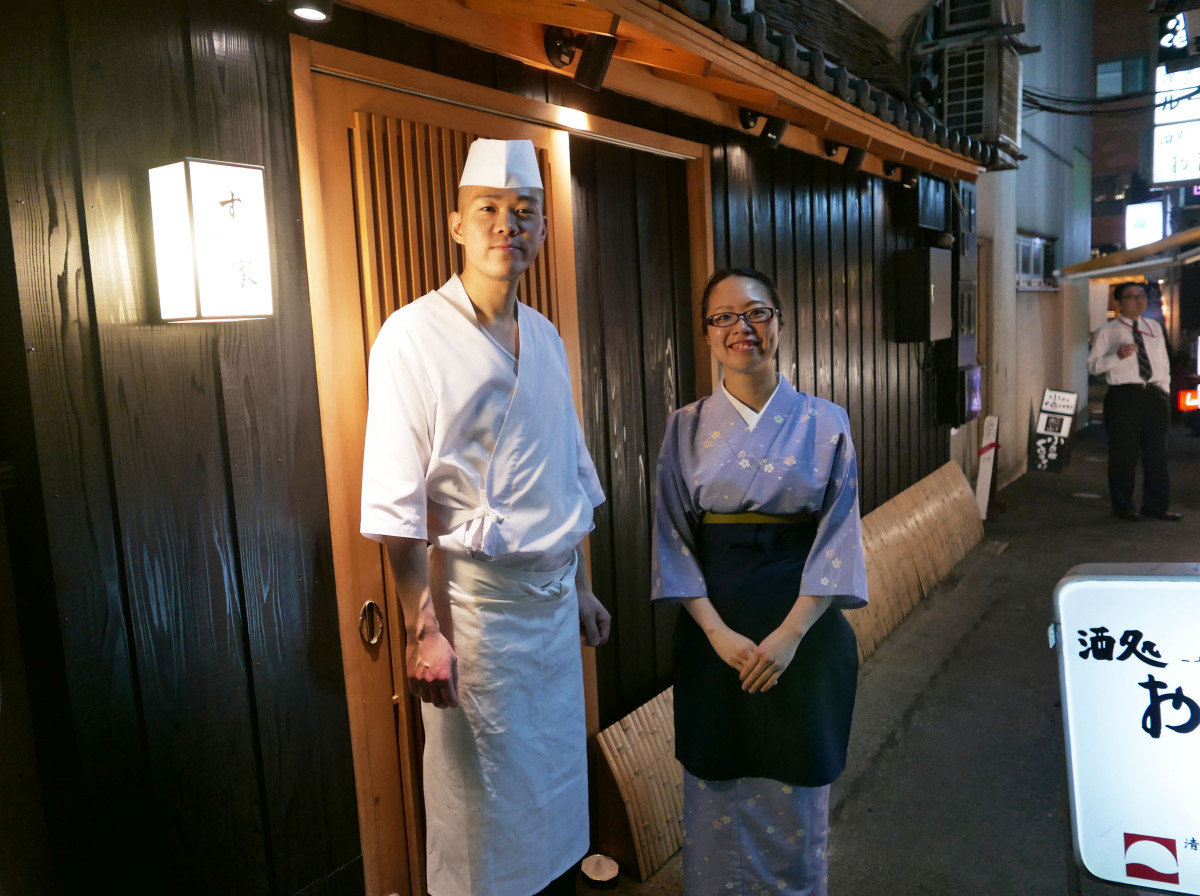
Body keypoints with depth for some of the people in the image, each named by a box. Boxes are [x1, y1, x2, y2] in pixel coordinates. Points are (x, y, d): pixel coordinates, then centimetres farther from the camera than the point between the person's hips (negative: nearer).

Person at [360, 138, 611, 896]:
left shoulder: (546, 338, 8)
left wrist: (582, 587, 15)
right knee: (481, 799, 8)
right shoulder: (415, 335, -12)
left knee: (558, 781, 19)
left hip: (554, 597, 6)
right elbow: (396, 503, -15)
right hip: (475, 598, -6)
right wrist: (423, 629, -17)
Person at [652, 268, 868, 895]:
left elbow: (837, 539, -4)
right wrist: (719, 633, -12)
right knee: (716, 791, 10)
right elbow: (674, 543, -1)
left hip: (804, 628, 0)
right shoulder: (686, 429, 0)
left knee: (795, 791, 11)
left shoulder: (826, 424, -1)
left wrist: (789, 634, -13)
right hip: (714, 632, 1)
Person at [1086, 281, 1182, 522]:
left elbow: (1164, 363, 18)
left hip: (1155, 395, 5)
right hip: (1123, 397, -5)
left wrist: (1165, 393, 10)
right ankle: (1123, 506, 14)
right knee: (1123, 454, 1)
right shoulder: (1107, 331, 0)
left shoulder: (1154, 327, 15)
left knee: (1156, 453, 9)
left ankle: (1157, 505, 19)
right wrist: (1117, 356, -20)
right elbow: (1092, 365, -5)